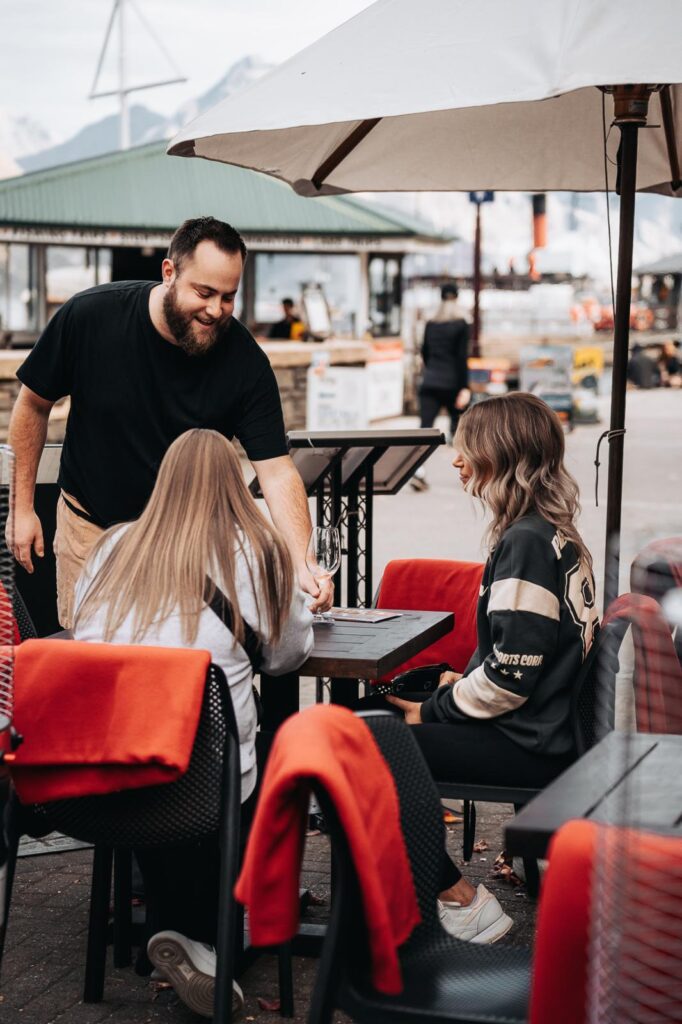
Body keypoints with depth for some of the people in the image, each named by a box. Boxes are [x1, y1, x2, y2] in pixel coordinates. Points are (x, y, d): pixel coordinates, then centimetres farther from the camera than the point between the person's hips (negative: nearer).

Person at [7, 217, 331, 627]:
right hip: (91, 523, 0)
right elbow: (34, 404, -4)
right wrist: (22, 506, -2)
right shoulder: (90, 316, -19)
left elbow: (277, 472, -20)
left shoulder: (246, 362, -19)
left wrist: (303, 564, -34)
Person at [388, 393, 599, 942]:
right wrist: (461, 683, 12)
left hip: (531, 748, -11)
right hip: (546, 726, 11)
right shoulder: (556, 532, 11)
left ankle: (465, 904, -4)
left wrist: (434, 710, -11)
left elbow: (512, 675, -23)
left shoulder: (526, 543, -19)